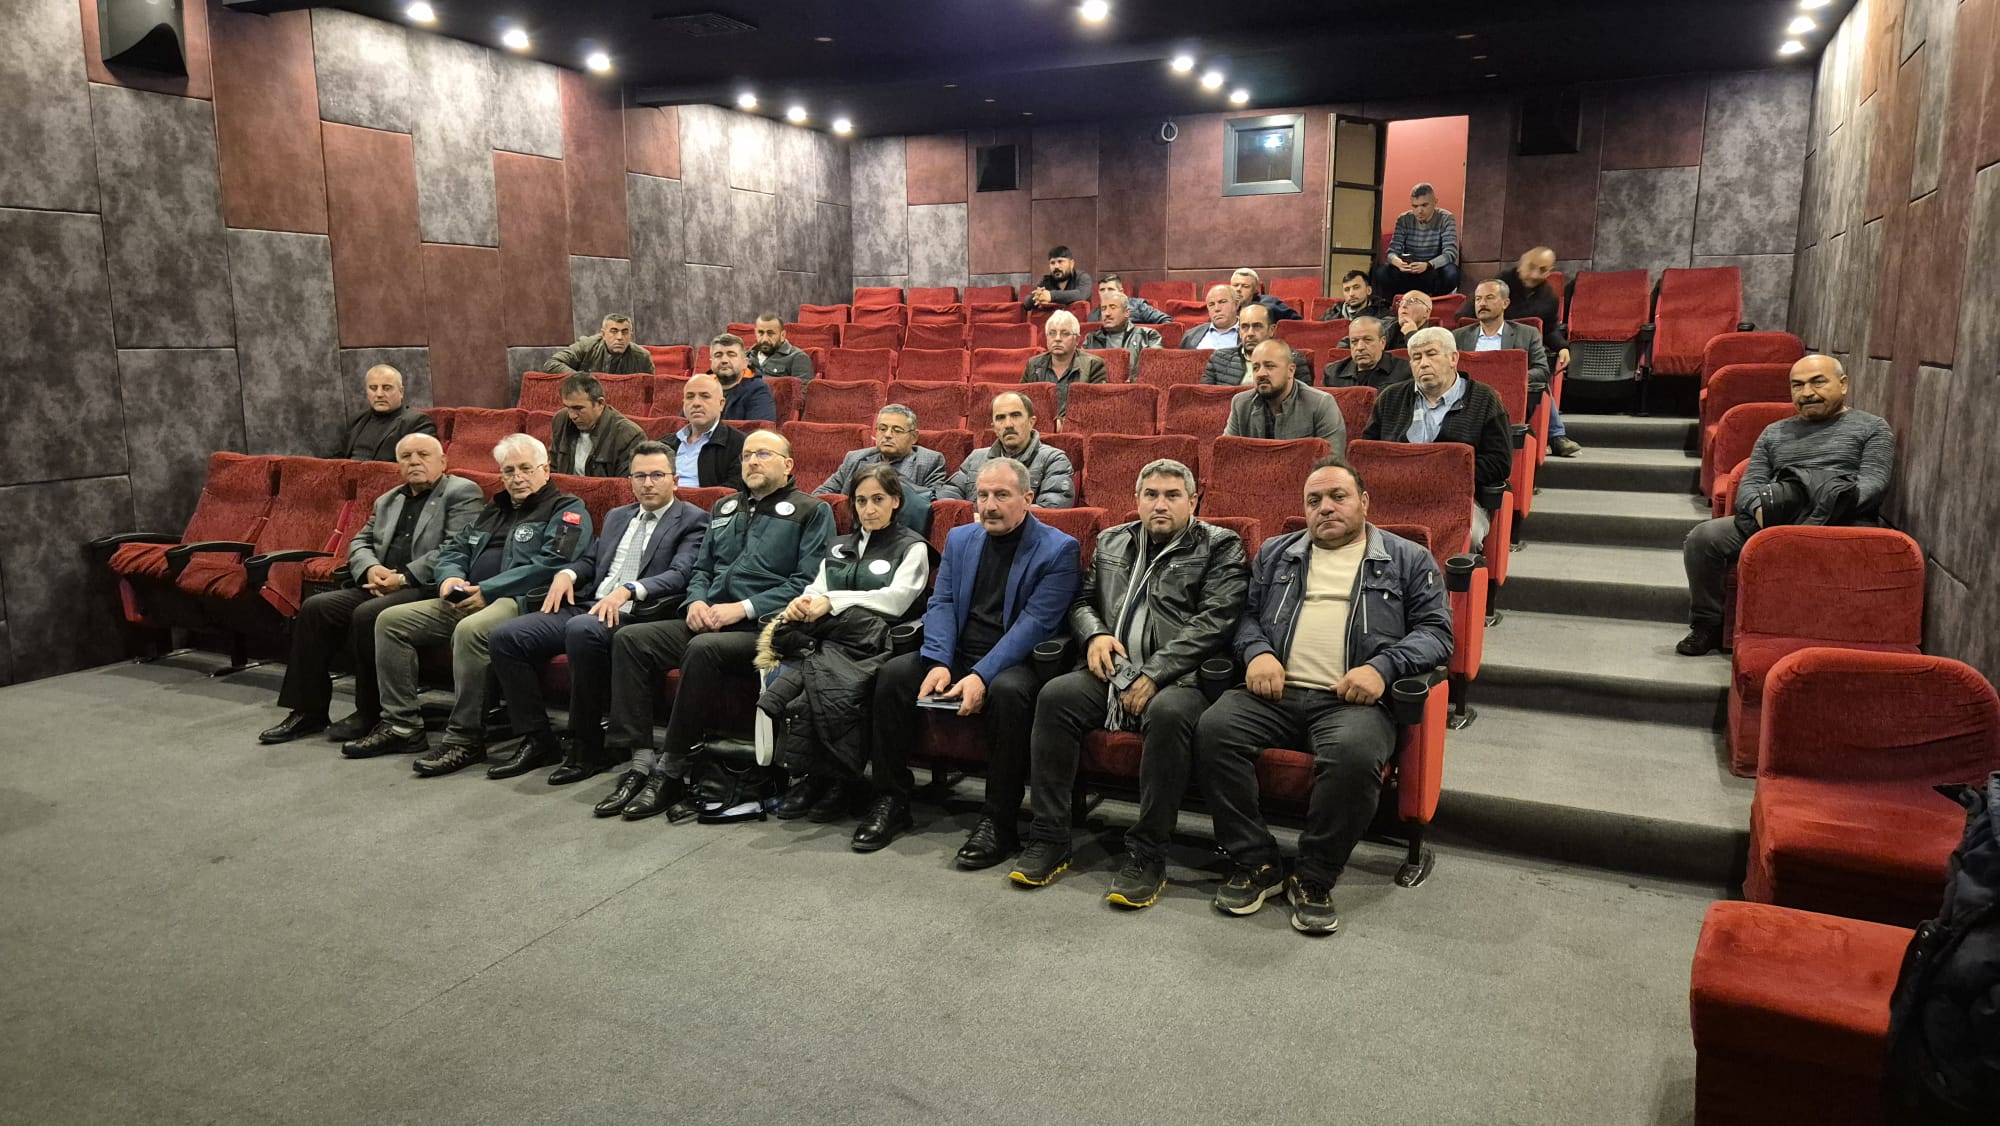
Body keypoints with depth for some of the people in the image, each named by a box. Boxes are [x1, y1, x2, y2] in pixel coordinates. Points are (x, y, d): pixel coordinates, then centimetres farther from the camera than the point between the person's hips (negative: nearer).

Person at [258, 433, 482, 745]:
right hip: (380, 586, 7)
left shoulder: (462, 493, 0)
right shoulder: (387, 501, 24)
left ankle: (368, 713, -14)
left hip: (427, 589, -7)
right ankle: (308, 711, -6)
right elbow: (359, 543, 19)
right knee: (315, 607, -12)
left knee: (367, 614, -30)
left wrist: (404, 577, -17)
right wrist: (371, 569, -5)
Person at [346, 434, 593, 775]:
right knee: (390, 620, -2)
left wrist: (487, 591, -16)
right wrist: (450, 578, 1)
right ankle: (401, 726, 0)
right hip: (466, 601, 9)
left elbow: (550, 565, -14)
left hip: (522, 602, -9)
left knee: (470, 630, -37)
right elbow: (453, 550, 27)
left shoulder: (567, 510, 1)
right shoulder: (494, 510, 27)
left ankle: (465, 739, -26)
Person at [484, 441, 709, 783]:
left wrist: (627, 590, -26)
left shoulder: (692, 521, 3)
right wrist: (567, 573, 6)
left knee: (583, 630, -39)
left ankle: (587, 749, -25)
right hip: (588, 607, 7)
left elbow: (680, 575, -12)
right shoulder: (617, 517, 26)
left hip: (635, 615, -7)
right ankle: (537, 741, -2)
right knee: (505, 637, -10)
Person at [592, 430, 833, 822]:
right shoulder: (725, 508, 26)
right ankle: (641, 761, -17)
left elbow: (807, 581, -8)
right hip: (707, 622, 7)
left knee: (704, 649, -36)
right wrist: (696, 601, 3)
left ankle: (672, 772, -24)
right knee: (629, 639, -14)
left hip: (761, 628, -7)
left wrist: (744, 608, -15)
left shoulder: (811, 512, 4)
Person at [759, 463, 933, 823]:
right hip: (827, 640, 4)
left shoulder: (912, 546, 10)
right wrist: (803, 602, -8)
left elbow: (896, 600, -6)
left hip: (871, 642, -4)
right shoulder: (838, 548, 28)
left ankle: (811, 777, -19)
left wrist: (832, 601, -11)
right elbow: (817, 592, 18)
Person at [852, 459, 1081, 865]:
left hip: (1017, 661, -5)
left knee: (1007, 692, -37)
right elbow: (941, 603, 6)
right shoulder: (960, 538, 13)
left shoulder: (1058, 549, -6)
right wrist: (939, 663, -13)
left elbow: (1035, 623, -15)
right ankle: (891, 801, -7)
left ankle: (999, 822, -24)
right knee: (894, 672, -18)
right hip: (958, 653, 5)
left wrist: (982, 676, -24)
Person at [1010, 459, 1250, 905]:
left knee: (1167, 713, -37)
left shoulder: (1220, 547, 4)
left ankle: (1147, 857, -24)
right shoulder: (1112, 541, 20)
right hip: (1115, 673, 5)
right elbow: (1082, 600, 25)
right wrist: (1094, 635, 0)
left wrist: (1154, 675, -16)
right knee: (1055, 695, -22)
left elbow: (1214, 622, -8)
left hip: (1179, 679, -4)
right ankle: (1049, 839, -15)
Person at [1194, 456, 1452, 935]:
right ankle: (1255, 865, -12)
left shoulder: (1408, 560, 16)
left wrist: (1383, 667, -10)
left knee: (1354, 753, -37)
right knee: (1213, 729, -27)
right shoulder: (1275, 553, 25)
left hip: (1352, 700, -2)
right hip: (1275, 692, 3)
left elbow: (1435, 630, 8)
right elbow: (1247, 613, 20)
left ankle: (1314, 881, -15)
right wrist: (1257, 652, -3)